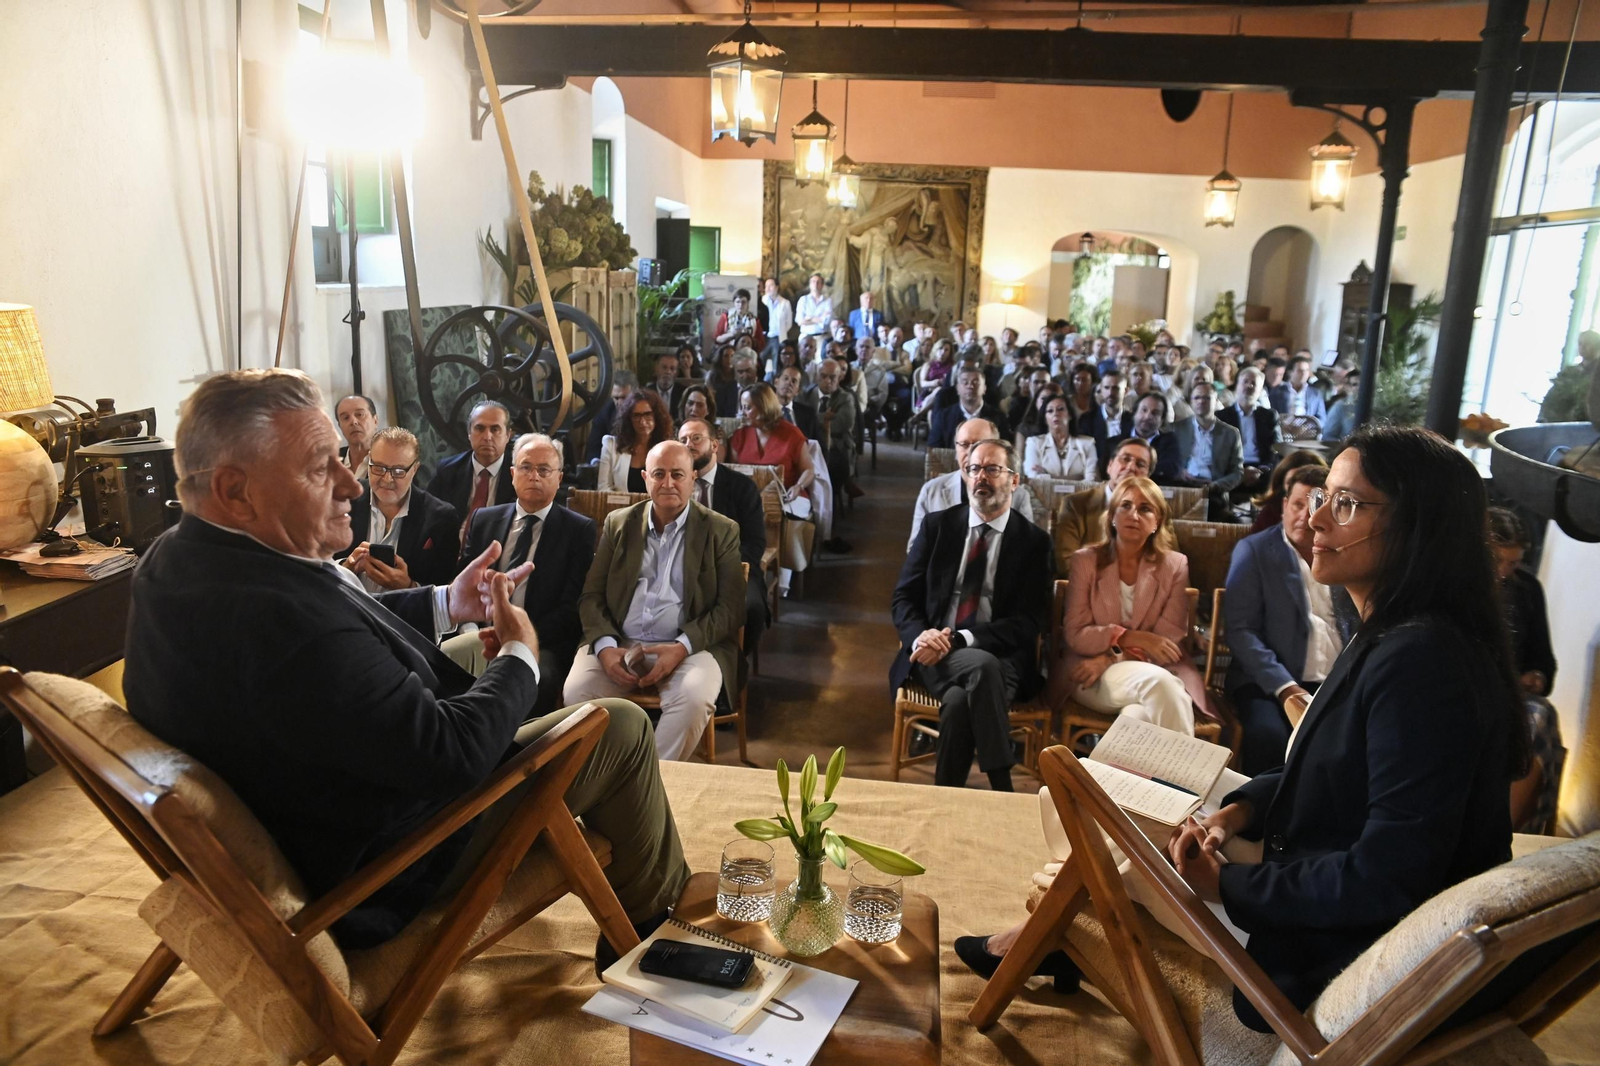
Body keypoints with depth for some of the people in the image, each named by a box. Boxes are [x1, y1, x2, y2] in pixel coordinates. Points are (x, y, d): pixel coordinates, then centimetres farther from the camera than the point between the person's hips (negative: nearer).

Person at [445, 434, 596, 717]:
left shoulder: (579, 530, 3)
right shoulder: (484, 520, 16)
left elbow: (572, 607, -4)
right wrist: (473, 631, -6)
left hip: (541, 642, -3)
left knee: (536, 679, -36)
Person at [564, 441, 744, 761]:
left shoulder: (722, 531, 5)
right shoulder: (618, 523, 13)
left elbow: (731, 606, 0)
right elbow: (591, 594, 10)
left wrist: (683, 647, -16)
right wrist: (605, 645, -10)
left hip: (691, 647, -2)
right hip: (619, 643, 2)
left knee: (694, 698, -33)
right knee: (577, 691, -26)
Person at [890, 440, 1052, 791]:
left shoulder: (1033, 541, 6)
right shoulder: (938, 525, 12)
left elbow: (1029, 622, -3)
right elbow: (903, 597, 10)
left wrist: (960, 640, -17)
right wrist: (921, 636, -15)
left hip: (1000, 656, -1)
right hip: (934, 652, 1)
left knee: (960, 700, -36)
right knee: (983, 668, -34)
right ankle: (1002, 791, -28)